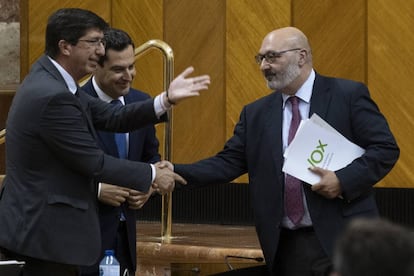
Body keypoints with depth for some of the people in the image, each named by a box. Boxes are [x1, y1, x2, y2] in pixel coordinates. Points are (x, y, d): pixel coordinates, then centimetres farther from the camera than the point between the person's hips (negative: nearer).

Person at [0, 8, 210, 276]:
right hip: (48, 233, -10)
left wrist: (166, 100, -4)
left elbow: (112, 117, 7)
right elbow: (93, 162, -18)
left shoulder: (50, 79, 9)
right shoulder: (53, 97, -23)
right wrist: (152, 175, -6)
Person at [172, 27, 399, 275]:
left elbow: (386, 148, -4)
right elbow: (229, 162, 8)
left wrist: (343, 180, -17)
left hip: (340, 239, -4)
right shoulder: (256, 114, 12)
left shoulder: (349, 95, -1)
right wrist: (177, 172, -7)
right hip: (286, 246, 4)